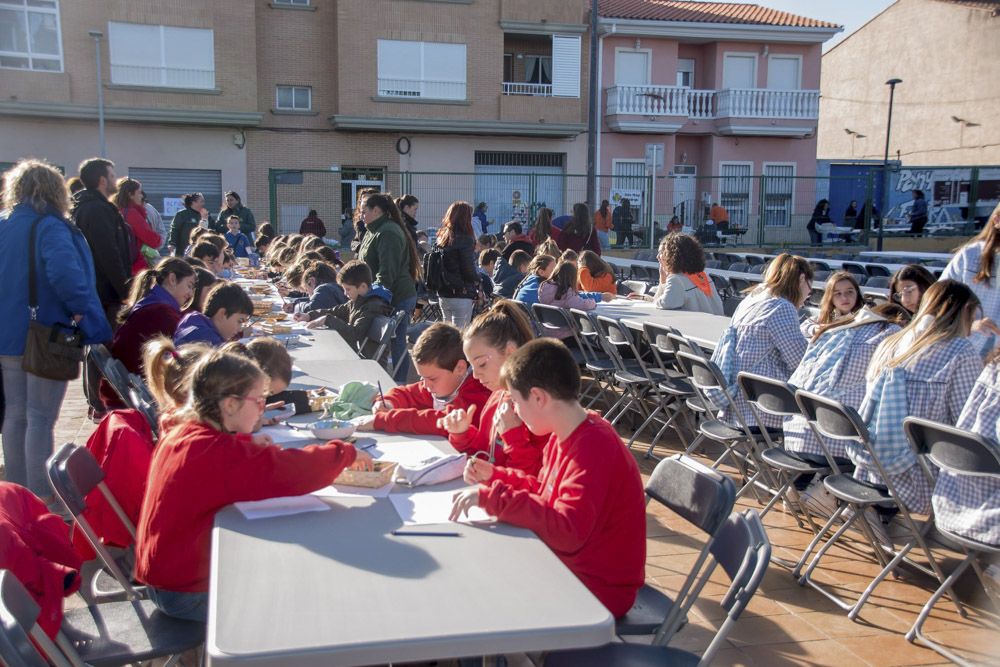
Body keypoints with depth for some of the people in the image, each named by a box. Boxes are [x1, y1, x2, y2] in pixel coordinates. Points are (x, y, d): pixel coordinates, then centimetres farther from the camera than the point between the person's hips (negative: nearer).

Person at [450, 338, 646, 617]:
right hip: (565, 565, 9)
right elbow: (546, 491, 18)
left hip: (598, 592, -9)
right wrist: (494, 476, 6)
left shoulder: (594, 450, -27)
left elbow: (567, 531, -37)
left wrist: (491, 497, -34)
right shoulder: (562, 437, 4)